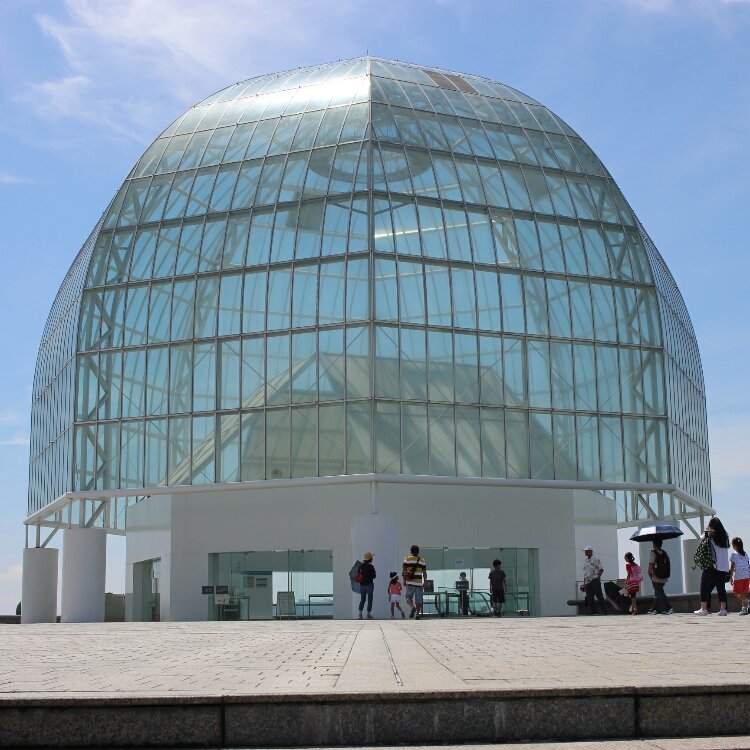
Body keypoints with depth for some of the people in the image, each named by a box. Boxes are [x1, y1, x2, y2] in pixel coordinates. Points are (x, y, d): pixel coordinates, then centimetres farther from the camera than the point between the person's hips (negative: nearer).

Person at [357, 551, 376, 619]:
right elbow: (374, 576, -13)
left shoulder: (361, 566, -1)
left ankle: (360, 613, 6)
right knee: (369, 599, 6)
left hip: (362, 585, 4)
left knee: (362, 599, 13)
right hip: (369, 584, -4)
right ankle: (368, 614, 6)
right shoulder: (371, 566, -15)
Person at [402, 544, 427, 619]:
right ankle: (417, 614, -1)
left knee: (409, 597, 11)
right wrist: (425, 582, 13)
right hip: (419, 583, 1)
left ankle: (412, 607, -16)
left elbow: (403, 571, -2)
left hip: (410, 582, -1)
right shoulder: (422, 560, 7)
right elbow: (424, 573, 6)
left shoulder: (407, 559, 2)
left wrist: (404, 580, 6)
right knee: (418, 599, 5)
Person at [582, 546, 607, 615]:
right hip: (588, 582, 7)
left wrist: (598, 576, -19)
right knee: (589, 598, 2)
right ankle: (592, 611, 5)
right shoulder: (586, 561, 18)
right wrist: (584, 583, 18)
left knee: (599, 596, -7)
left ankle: (604, 611, -5)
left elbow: (601, 569, -5)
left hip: (595, 581, -7)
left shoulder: (596, 559, -3)